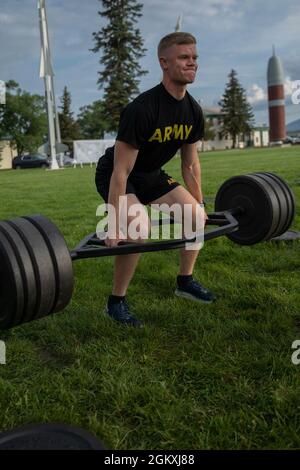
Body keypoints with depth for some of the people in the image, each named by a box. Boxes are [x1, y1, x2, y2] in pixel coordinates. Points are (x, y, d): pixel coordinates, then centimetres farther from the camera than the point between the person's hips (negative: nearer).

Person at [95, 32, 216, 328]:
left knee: (195, 215, 0)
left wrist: (198, 204, 9)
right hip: (115, 176, -7)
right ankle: (116, 302, -10)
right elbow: (121, 172, -31)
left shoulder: (193, 111, -8)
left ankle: (185, 281, 18)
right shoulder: (142, 110, -32)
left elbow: (190, 163, 5)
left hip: (150, 174, 8)